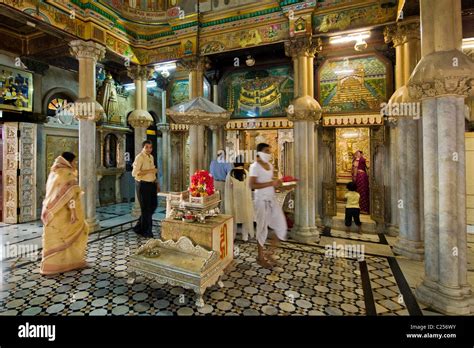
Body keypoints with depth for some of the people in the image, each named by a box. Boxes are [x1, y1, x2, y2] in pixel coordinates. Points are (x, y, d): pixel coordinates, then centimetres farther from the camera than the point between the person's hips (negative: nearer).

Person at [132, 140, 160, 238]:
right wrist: (149, 171, -22)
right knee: (146, 209, 0)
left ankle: (139, 227, 28)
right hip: (143, 185, -8)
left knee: (153, 205, 13)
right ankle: (146, 232, 16)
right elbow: (134, 173, -21)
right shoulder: (139, 157, -12)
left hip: (152, 185, 8)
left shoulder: (151, 157, 14)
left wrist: (156, 183, 16)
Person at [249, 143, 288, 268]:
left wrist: (277, 183, 1)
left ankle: (269, 251, 27)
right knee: (262, 228, 3)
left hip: (272, 199, 8)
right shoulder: (255, 166, -13)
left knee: (281, 226, 7)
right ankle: (261, 257, 22)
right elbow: (252, 185, -22)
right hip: (262, 200, -7)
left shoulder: (270, 165, 11)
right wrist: (271, 183, -23)